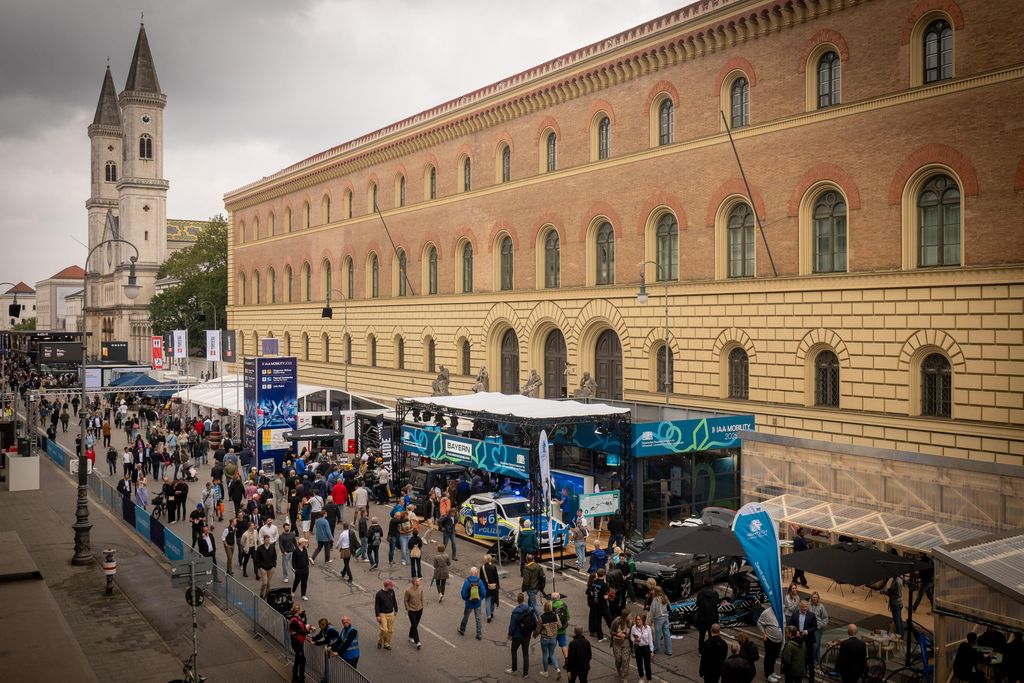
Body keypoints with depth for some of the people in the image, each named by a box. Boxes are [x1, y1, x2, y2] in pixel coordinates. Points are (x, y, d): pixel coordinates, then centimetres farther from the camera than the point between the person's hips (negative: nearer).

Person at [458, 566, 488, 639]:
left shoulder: (467, 581, -17)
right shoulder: (479, 581, -14)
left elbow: (463, 593, -13)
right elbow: (484, 593, -11)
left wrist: (465, 599, 7)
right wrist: (480, 599, 9)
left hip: (469, 603, -1)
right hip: (477, 604, 1)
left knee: (465, 617, 20)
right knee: (478, 618, 13)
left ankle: (462, 630, 38)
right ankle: (479, 634, 16)